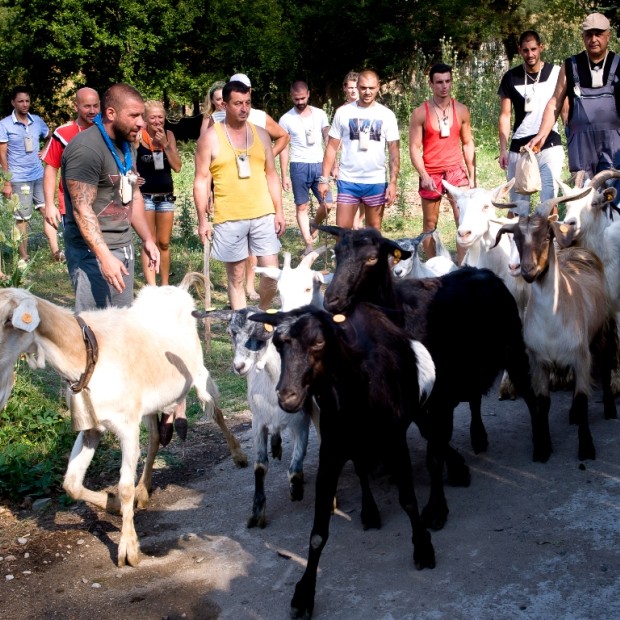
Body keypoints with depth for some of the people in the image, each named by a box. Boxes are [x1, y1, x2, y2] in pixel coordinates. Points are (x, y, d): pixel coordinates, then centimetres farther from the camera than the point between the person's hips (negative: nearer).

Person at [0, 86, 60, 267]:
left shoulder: (37, 121, 5)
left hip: (39, 176, 4)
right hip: (19, 179, -4)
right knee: (22, 218, 3)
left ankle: (55, 251, 1)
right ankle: (23, 256, 14)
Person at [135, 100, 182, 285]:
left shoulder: (168, 135, 2)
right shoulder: (138, 137, -8)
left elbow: (177, 167, -4)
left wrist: (165, 144, -12)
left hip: (166, 197, 4)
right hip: (145, 196, -3)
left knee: (164, 243, 10)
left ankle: (165, 285, 21)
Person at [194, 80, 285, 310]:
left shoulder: (261, 134, 9)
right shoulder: (210, 138, -2)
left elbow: (271, 175, 12)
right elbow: (201, 181, -3)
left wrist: (279, 211, 6)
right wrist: (203, 220, -7)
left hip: (263, 215, 3)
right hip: (229, 219, -3)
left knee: (272, 272, 2)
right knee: (236, 276, 5)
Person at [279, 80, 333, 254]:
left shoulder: (320, 114, 6)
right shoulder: (286, 119, 0)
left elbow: (328, 140, 9)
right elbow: (284, 148, 1)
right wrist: (284, 176, -2)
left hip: (319, 164, 2)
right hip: (299, 167, -2)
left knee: (327, 204, 2)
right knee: (302, 206, 1)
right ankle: (309, 244, 7)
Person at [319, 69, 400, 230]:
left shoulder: (386, 115, 1)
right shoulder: (343, 112, 1)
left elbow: (394, 151, 2)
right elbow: (332, 147, 3)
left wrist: (393, 182, -6)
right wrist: (324, 179, -3)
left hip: (376, 182, 0)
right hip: (347, 181, 0)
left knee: (374, 230, 10)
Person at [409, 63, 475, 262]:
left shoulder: (461, 110, 5)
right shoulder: (420, 113, -2)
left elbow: (468, 144, 10)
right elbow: (414, 147, -3)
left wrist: (472, 176, 6)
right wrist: (424, 175, -15)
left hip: (456, 171, 1)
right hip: (430, 174, -1)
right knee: (430, 224, 6)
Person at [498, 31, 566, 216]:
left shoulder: (556, 73, 2)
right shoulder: (511, 78, 5)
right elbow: (505, 115, 6)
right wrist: (503, 149, -1)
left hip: (550, 145, -1)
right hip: (519, 147, 2)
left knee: (549, 199, -9)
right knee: (517, 203, 4)